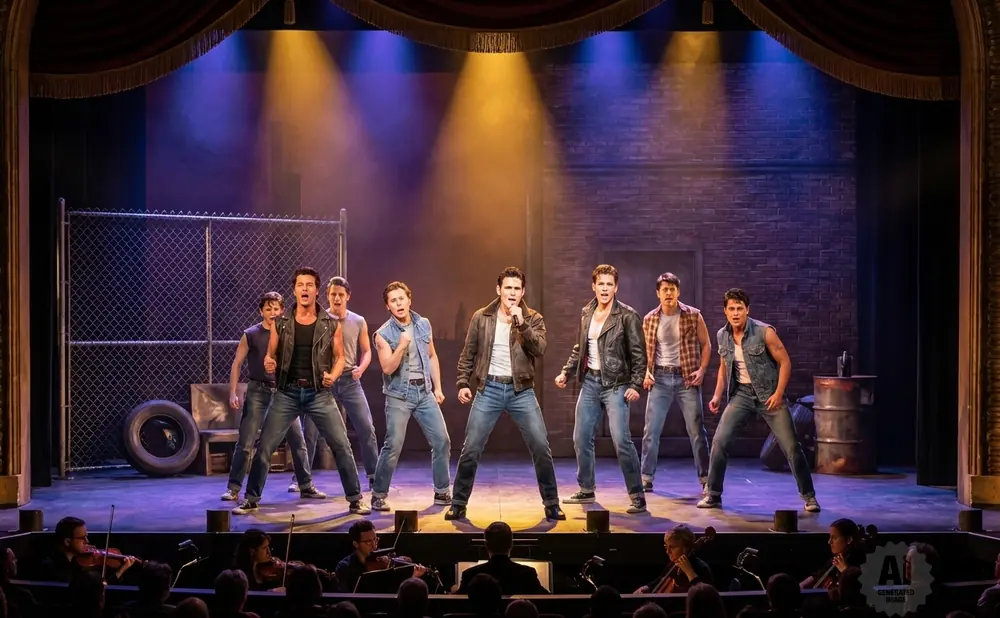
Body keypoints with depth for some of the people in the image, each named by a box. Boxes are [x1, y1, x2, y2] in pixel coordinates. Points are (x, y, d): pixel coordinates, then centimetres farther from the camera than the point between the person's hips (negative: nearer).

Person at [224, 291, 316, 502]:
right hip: (257, 392, -2)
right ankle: (234, 488, 3)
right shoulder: (251, 335, -1)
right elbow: (237, 364, 1)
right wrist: (233, 393, -7)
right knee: (245, 443, -4)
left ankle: (307, 486, 14)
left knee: (298, 441, 4)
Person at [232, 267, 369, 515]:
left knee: (342, 446, -4)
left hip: (319, 394, -1)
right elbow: (271, 354, 9)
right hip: (287, 393, 1)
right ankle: (251, 499, 13)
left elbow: (339, 357, 6)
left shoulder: (331, 324, 1)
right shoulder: (281, 322, 2)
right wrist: (269, 362, -15)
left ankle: (355, 499, 9)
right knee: (264, 447, -1)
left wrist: (332, 376, -13)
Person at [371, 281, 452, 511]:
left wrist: (438, 387, 11)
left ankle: (442, 492, 15)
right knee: (393, 446, -8)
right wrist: (402, 345, -28)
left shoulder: (424, 325, 5)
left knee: (442, 441, 3)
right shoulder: (383, 334, -8)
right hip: (399, 395, -4)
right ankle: (378, 495, 4)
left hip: (424, 392, 5)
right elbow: (388, 368, -16)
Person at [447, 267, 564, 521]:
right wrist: (463, 382, 1)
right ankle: (458, 505, 12)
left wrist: (521, 323, -22)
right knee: (470, 450, -1)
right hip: (489, 389, 0)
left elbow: (539, 349, -14)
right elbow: (468, 354, 9)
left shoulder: (533, 319, 1)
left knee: (541, 448, -4)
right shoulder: (481, 317, 3)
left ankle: (552, 505, 9)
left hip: (521, 391, 0)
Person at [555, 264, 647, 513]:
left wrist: (635, 385, -16)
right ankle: (587, 490, 26)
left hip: (615, 384, -6)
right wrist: (566, 372, 10)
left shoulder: (627, 316, -9)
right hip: (590, 381, 6)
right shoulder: (586, 313, 8)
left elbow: (639, 353, -9)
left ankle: (637, 496, -8)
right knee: (581, 438, 11)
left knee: (621, 439, -15)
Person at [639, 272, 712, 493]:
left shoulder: (693, 316, -3)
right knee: (651, 430, 0)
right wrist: (647, 373, 0)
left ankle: (705, 478, 11)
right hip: (660, 378, 2)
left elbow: (706, 344, 4)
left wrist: (702, 370, -8)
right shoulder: (649, 320, 3)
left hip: (687, 379, -2)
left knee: (697, 430, 2)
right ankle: (646, 478, 8)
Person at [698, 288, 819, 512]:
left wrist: (779, 393, -17)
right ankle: (713, 495, 5)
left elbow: (785, 362, -10)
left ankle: (809, 496, 10)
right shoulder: (722, 336, 0)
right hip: (741, 393, 4)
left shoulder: (764, 332, -15)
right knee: (719, 441, -7)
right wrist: (717, 395, 8)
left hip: (769, 394, -4)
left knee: (791, 447, -4)